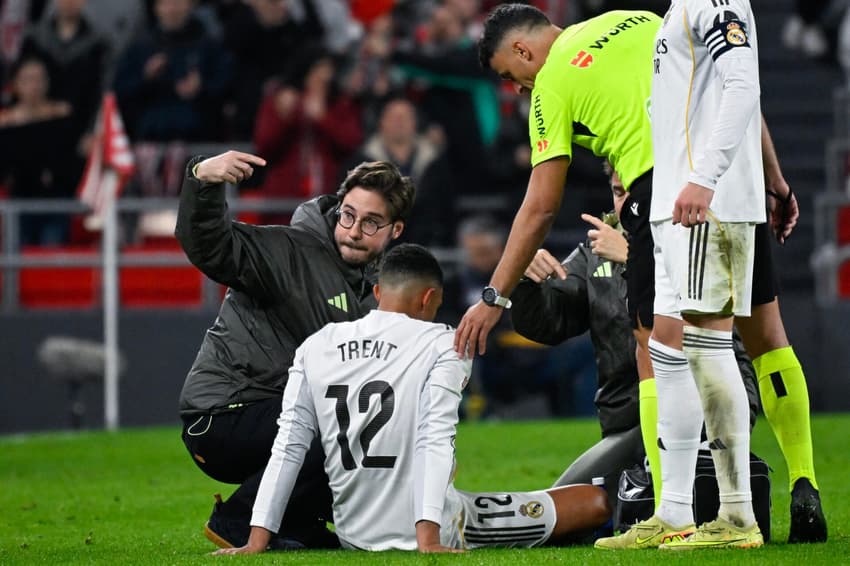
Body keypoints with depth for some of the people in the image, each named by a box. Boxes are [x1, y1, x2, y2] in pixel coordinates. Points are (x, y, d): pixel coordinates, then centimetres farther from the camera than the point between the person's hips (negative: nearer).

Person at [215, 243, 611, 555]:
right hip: (436, 532, -4)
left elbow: (287, 449, 0)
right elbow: (435, 442, -17)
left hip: (354, 536, 4)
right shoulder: (443, 345, -6)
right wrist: (429, 540, -23)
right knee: (595, 503, 6)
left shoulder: (315, 347, 5)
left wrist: (257, 542, 0)